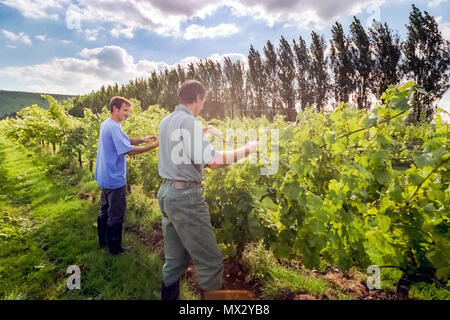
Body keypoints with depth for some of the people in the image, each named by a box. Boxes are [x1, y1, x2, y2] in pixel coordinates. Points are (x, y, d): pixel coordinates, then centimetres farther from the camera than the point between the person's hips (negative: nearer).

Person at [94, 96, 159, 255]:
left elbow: (125, 140, 14)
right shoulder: (113, 127, -21)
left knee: (105, 211, 20)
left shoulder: (105, 124, 11)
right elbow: (129, 150, -25)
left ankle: (103, 242, 34)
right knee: (116, 215, 2)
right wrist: (153, 146, -22)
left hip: (106, 177, 11)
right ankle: (115, 248, 15)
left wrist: (143, 139, 0)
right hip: (115, 179, -10)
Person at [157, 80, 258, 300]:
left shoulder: (166, 121, 13)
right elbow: (212, 161, -24)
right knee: (210, 263, 1)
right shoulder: (189, 121, -14)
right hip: (185, 196, -9)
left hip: (167, 192, 10)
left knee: (175, 260, 18)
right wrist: (247, 150, -13)